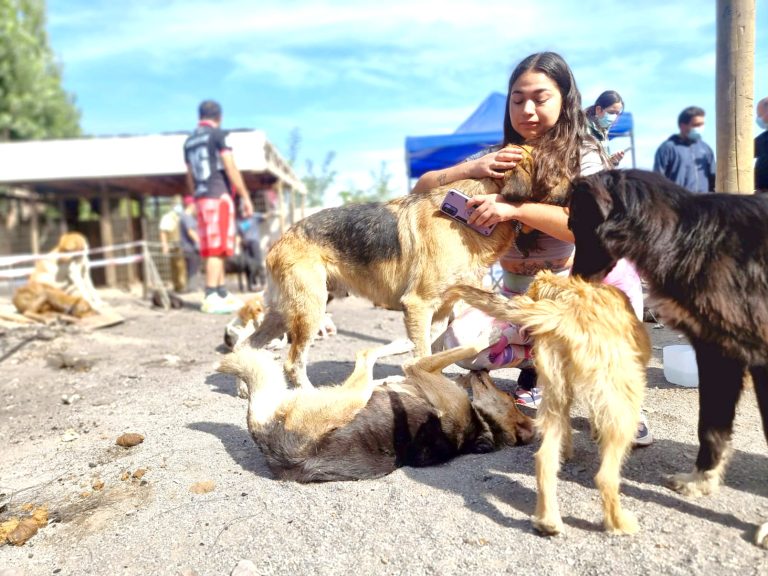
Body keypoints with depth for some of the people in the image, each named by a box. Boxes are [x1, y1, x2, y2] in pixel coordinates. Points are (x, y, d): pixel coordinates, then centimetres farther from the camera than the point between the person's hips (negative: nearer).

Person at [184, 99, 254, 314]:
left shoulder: (189, 141, 18)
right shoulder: (217, 134, -4)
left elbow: (190, 177, 21)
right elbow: (231, 168, -11)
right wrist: (245, 197, -9)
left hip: (202, 198, 8)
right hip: (218, 196, -8)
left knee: (214, 249, 10)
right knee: (217, 248, -10)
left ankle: (222, 294, 14)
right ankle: (211, 298, -12)